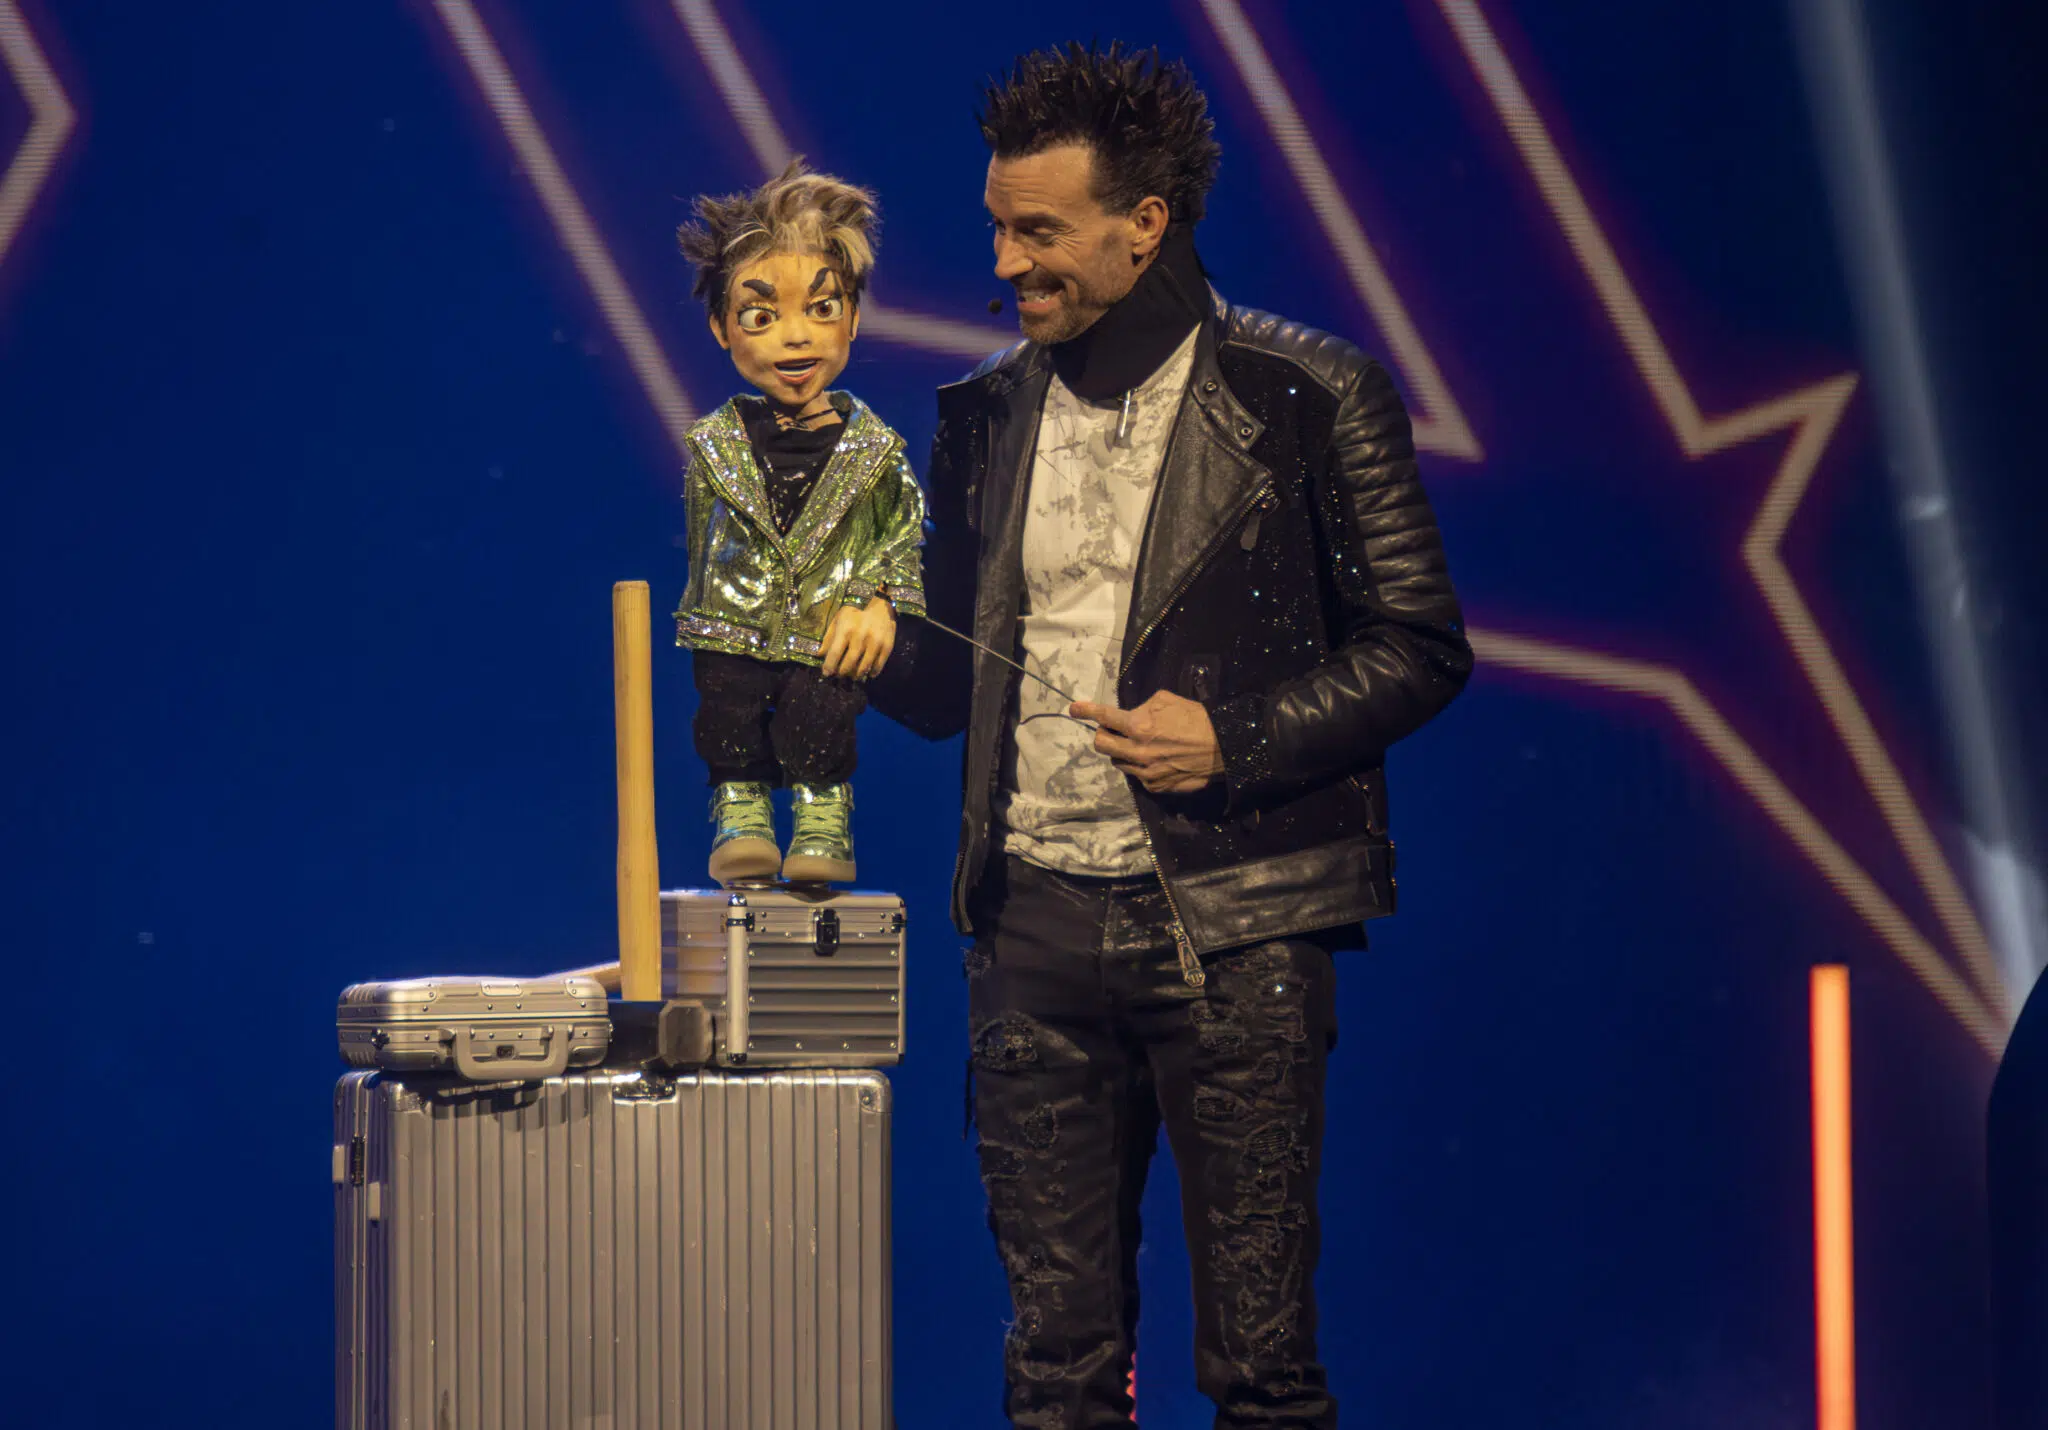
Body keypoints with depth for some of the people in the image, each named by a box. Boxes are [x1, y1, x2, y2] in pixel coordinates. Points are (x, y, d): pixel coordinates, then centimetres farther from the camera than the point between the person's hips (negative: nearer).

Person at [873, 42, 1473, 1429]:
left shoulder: (1309, 397, -2)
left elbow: (1420, 646, -1)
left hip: (1231, 921, -4)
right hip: (1036, 918, 4)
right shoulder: (988, 414, 13)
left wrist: (1233, 738, -13)